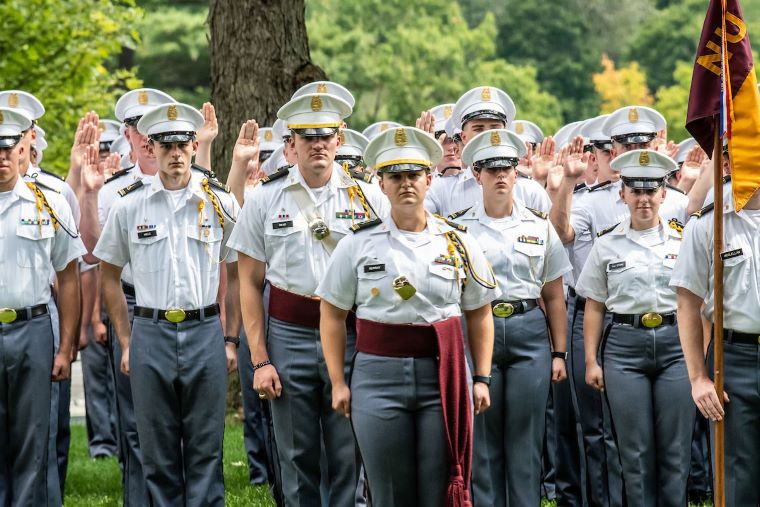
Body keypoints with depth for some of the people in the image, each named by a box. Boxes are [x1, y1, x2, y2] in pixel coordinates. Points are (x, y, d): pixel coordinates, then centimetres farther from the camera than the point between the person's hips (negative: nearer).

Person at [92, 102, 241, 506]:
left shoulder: (221, 203, 3)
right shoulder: (129, 205, 2)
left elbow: (235, 276, 10)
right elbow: (109, 276, 9)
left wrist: (230, 340, 4)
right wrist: (126, 343, 4)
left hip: (206, 332, 0)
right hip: (150, 333, 0)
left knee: (205, 449, 4)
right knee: (157, 452, 6)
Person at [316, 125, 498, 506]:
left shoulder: (458, 242, 6)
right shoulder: (358, 244, 4)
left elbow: (479, 314, 11)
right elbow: (332, 314, 8)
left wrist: (482, 378, 4)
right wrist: (338, 382, 1)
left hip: (445, 376, 0)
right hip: (378, 376, 0)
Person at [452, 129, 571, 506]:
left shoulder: (539, 226, 8)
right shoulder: (460, 227, 4)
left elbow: (554, 297, 10)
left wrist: (559, 353, 6)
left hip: (530, 335, 1)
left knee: (525, 437, 2)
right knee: (483, 439, 3)